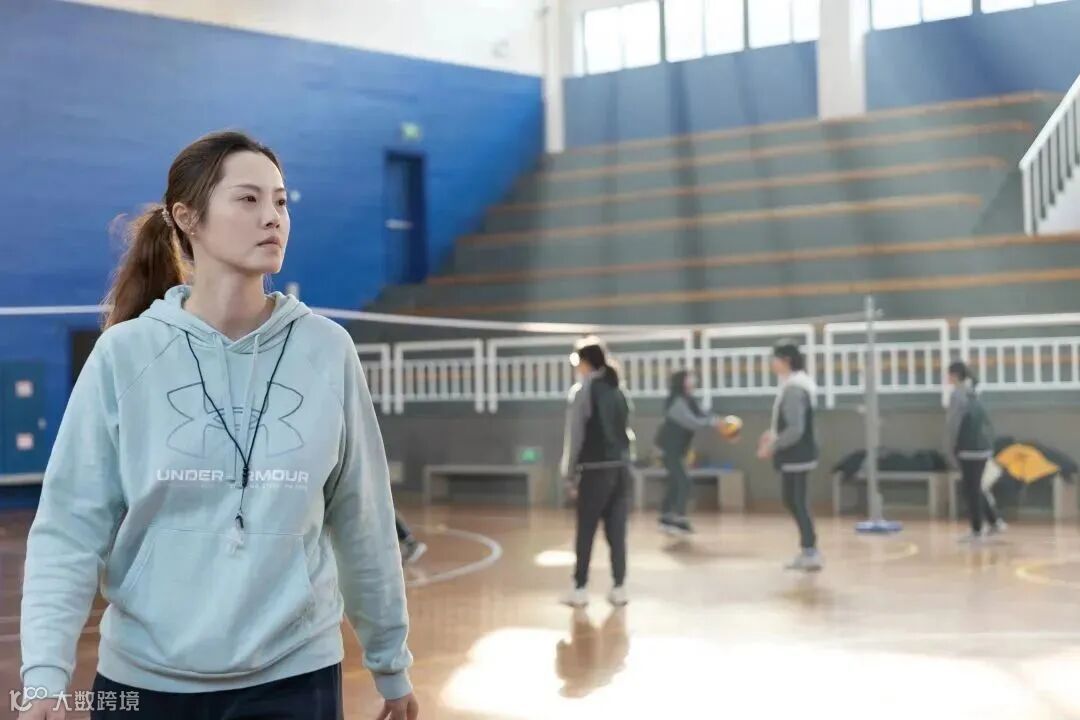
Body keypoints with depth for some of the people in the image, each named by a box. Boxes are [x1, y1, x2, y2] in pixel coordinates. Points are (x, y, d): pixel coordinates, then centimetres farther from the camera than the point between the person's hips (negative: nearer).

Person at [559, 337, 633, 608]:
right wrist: (622, 460, 15)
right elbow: (626, 430, 11)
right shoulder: (618, 390, 11)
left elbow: (575, 435, -6)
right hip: (621, 468, 5)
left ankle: (580, 589, 6)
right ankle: (619, 588, 6)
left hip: (596, 470, -5)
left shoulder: (582, 390, -7)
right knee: (617, 532, 6)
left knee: (586, 532, 3)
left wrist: (569, 474, 0)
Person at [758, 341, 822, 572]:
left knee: (798, 503, -3)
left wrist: (772, 446, -16)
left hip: (797, 456, -10)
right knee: (791, 500, 17)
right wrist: (774, 434, 14)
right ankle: (807, 550, 24)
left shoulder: (793, 389, -21)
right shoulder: (793, 385, 11)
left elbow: (796, 429, -24)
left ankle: (811, 553, 2)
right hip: (794, 455, 10)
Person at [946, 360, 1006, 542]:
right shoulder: (972, 394, 14)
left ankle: (976, 530, 6)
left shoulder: (957, 395, -11)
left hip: (970, 450, -8)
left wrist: (950, 451, -5)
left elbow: (952, 425, -13)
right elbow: (985, 423, 18)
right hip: (983, 448, 8)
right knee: (975, 489, 18)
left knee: (971, 490, 0)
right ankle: (995, 521, 16)